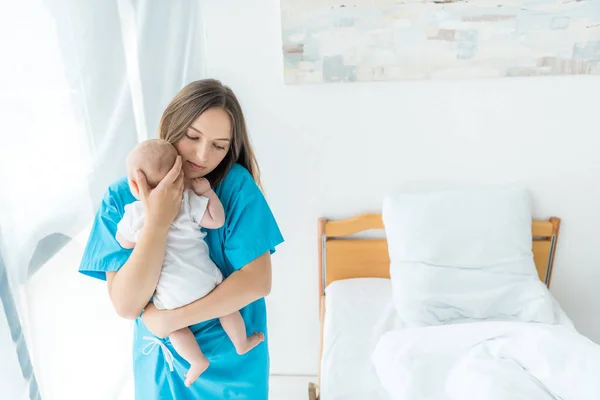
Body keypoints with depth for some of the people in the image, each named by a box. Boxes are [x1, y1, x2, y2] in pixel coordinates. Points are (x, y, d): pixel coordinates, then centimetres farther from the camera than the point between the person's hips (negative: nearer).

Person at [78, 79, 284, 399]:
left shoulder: (236, 184, -18)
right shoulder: (122, 195, -14)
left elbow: (258, 281, -22)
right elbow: (126, 305, -19)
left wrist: (168, 319, -19)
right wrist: (158, 220, -30)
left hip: (232, 357, -1)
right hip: (160, 358, 1)